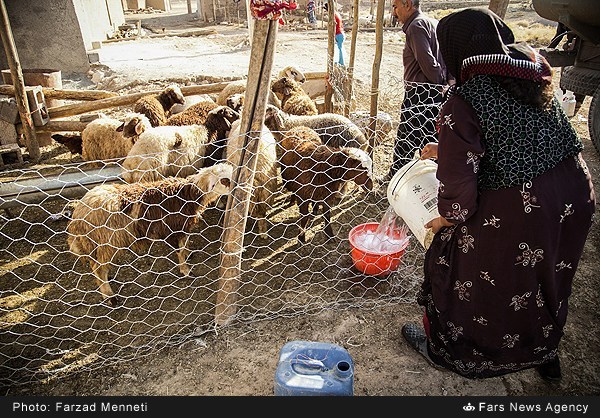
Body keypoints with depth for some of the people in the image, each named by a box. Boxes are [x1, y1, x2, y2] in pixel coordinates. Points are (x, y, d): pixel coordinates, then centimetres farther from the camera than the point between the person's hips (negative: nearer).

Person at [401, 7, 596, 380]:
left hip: (515, 210, -7)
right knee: (547, 276, 28)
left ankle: (445, 346, 37)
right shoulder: (534, 68, 3)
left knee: (452, 261, 16)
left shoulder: (462, 103, -21)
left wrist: (448, 217, -2)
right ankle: (543, 354, 52)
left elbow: (460, 178, -22)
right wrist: (447, 150, 19)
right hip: (575, 196, 8)